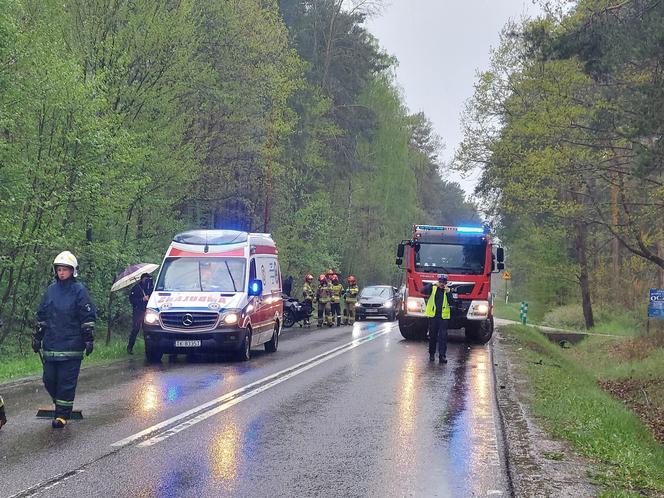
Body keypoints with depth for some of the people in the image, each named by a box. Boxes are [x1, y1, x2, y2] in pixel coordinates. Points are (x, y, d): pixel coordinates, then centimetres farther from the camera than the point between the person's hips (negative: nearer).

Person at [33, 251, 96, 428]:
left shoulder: (79, 290, -4)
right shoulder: (51, 290, 11)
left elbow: (88, 317, -4)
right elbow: (41, 316, 19)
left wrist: (89, 340, -8)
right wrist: (37, 338, 17)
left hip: (71, 346, -5)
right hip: (51, 345, 5)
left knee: (67, 382, -3)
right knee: (49, 380, 8)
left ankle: (63, 414, 4)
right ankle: (61, 404, 28)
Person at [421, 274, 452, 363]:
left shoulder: (448, 291, 8)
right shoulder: (433, 289, 6)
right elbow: (423, 291, -11)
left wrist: (448, 292, -14)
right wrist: (432, 284, -18)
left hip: (443, 316, 0)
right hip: (433, 315, 0)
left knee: (443, 336, -7)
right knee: (432, 336, 8)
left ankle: (442, 355, -9)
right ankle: (432, 354, 20)